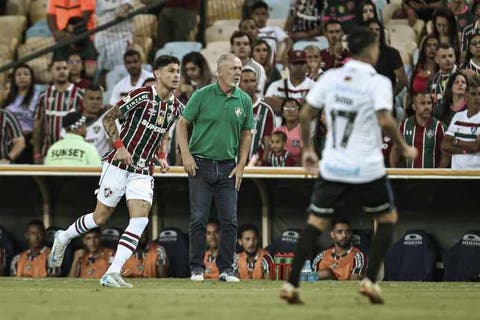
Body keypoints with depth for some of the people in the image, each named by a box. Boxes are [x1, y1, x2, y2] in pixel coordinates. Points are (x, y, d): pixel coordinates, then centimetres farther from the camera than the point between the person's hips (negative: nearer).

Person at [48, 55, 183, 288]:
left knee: (140, 220, -12)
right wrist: (119, 146, -16)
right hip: (118, 165, -5)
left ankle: (112, 274, -12)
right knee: (100, 218, 4)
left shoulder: (176, 107, 7)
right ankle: (63, 238, 32)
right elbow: (108, 118, -7)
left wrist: (161, 158, 8)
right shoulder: (142, 96, -13)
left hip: (143, 172, 5)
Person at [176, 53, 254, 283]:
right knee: (198, 219, -2)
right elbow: (182, 124, 1)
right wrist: (186, 155, -9)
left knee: (229, 221, 0)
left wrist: (241, 165, 5)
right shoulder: (202, 96, -5)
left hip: (228, 167, 3)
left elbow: (246, 134, 13)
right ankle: (197, 268, 6)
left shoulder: (244, 100, 4)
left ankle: (225, 269, 8)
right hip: (201, 165, -3)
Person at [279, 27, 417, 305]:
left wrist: (308, 149, 17)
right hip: (367, 168, -3)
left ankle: (292, 284, -1)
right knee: (388, 219, 17)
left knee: (316, 222, 9)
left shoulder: (330, 78, 4)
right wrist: (404, 148, -7)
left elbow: (305, 115, 5)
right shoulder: (378, 82, -9)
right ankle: (371, 280, 7)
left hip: (332, 167, 3)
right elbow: (385, 121, -21)